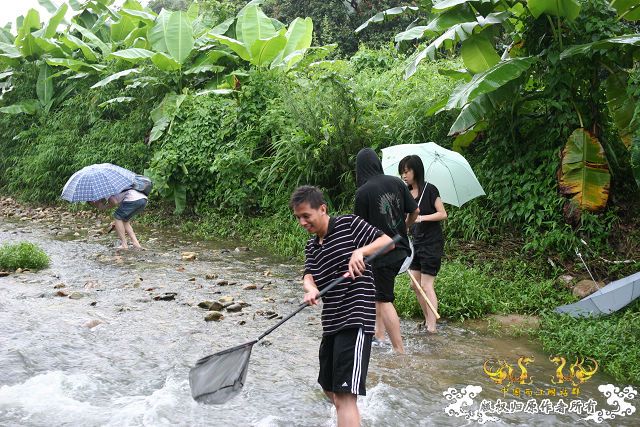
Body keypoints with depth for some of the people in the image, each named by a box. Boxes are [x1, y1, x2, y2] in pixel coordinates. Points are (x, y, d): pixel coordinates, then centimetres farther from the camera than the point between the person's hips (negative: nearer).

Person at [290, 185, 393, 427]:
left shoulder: (348, 224, -4)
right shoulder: (311, 247, 16)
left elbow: (388, 241, -8)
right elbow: (309, 276, 0)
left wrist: (360, 251, -26)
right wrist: (311, 289, -24)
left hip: (356, 319, -8)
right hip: (331, 323, 8)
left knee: (345, 393, -17)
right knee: (329, 389, 22)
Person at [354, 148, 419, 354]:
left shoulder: (363, 192, -15)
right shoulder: (397, 183, 0)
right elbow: (414, 211, 6)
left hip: (381, 252, -6)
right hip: (400, 248, 6)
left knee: (384, 300, 1)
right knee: (380, 292, 21)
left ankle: (399, 349, 0)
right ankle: (379, 335, 24)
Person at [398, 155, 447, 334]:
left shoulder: (429, 190, -11)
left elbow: (442, 214, -12)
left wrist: (422, 218, -23)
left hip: (432, 243, -7)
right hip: (416, 242, 7)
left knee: (426, 285, -7)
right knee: (415, 285, 8)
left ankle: (432, 327, -3)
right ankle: (428, 320, 20)